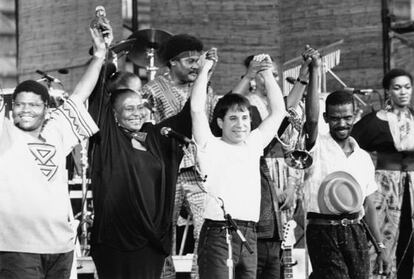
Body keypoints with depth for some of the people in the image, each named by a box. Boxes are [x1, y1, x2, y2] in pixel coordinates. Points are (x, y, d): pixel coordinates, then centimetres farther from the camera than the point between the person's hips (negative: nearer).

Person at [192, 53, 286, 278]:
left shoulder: (253, 145, 17)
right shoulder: (211, 147, 2)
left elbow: (278, 111, 22)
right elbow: (197, 109, -10)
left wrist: (267, 74, 17)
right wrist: (205, 69, -4)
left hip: (248, 235, 6)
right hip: (217, 234, -6)